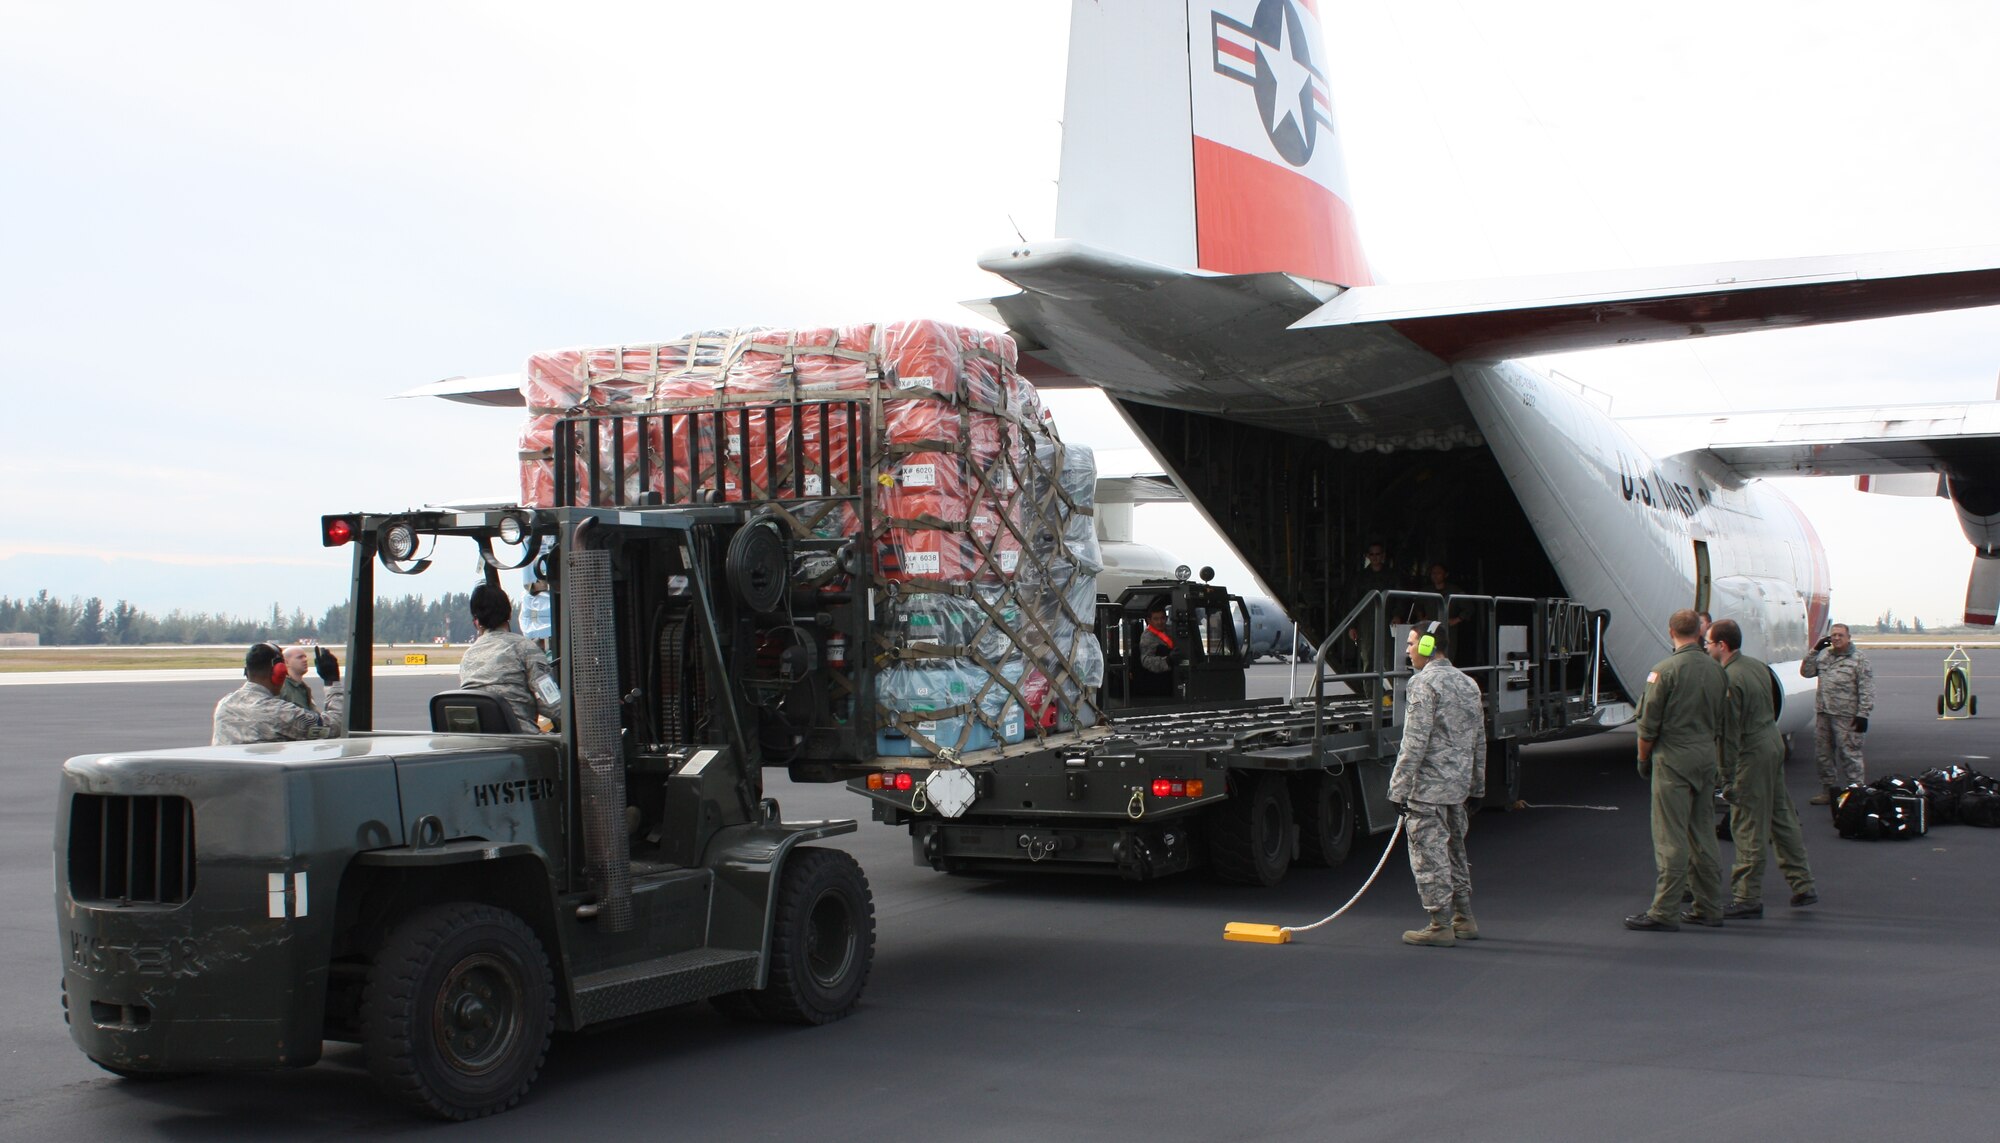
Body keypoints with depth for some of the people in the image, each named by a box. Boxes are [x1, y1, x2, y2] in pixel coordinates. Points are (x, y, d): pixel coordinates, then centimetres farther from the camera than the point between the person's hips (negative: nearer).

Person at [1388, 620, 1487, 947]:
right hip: (1458, 786, 9)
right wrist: (1476, 787, 22)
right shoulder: (1468, 684, 13)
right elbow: (1479, 742, 17)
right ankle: (1464, 920, 25)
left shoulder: (1424, 683, -14)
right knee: (1454, 852, 18)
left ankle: (1441, 926, 0)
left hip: (1428, 787, -9)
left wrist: (1399, 789, -16)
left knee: (1429, 856, -2)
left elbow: (1414, 743, -19)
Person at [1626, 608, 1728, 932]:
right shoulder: (1717, 671, 8)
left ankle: (1664, 912, -5)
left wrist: (1643, 759, 3)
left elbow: (1649, 723, -11)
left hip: (1673, 759, -6)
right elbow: (1722, 724, 13)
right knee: (1703, 835, 13)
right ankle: (1709, 908, 19)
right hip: (1706, 759, 7)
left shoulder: (1665, 670, -12)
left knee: (1671, 838, -6)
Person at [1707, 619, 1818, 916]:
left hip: (1752, 754, -9)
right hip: (1774, 741, 9)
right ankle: (1803, 885, 24)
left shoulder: (1729, 679, -20)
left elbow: (1730, 733, -20)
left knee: (1748, 828, -2)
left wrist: (1728, 778, -17)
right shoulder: (1758, 666, 8)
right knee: (1782, 817, 17)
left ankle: (1748, 898, 3)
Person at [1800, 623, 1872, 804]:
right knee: (1823, 753, 13)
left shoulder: (1859, 659, -4)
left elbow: (1866, 689, -7)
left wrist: (1863, 714, -13)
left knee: (1849, 754, -7)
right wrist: (1815, 651, 4)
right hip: (1823, 713, 7)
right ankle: (1828, 790, 24)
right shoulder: (1824, 654, 14)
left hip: (1846, 716, -7)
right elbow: (1806, 672, 14)